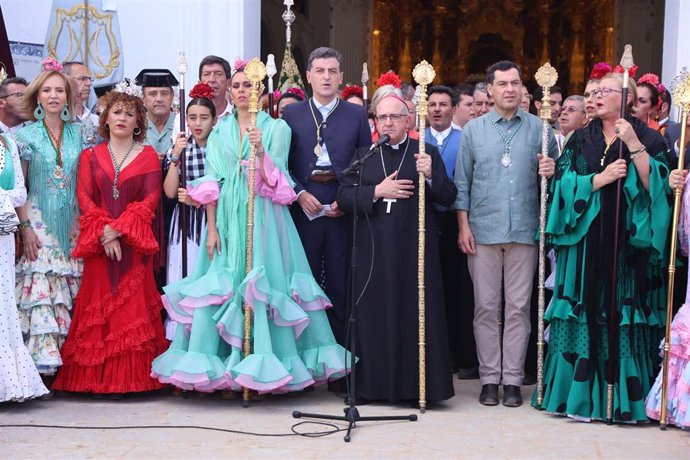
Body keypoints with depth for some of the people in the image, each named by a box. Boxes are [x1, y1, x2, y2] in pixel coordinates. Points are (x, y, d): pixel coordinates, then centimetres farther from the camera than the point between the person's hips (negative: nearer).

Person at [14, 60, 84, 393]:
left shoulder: (79, 133, 9)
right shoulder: (26, 134, 3)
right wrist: (25, 227, -8)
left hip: (71, 222, 3)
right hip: (38, 219, -3)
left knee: (68, 290, 1)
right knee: (40, 289, -11)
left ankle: (67, 359, 7)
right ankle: (43, 363, -12)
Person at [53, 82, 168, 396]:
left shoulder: (148, 155, 8)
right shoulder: (90, 156, 13)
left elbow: (151, 199, -2)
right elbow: (84, 198, 3)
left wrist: (119, 229, -13)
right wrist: (104, 231, -13)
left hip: (135, 244, -1)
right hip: (99, 243, 1)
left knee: (133, 308, -5)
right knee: (99, 307, -2)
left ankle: (131, 377, -3)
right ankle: (99, 378, 1)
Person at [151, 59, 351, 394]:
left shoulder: (276, 129, 5)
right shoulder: (220, 131, 14)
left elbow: (274, 182, -4)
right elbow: (211, 182, 7)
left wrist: (261, 151, -22)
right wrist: (212, 228, -2)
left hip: (263, 218, -2)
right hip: (227, 219, 3)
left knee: (264, 287, -8)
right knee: (220, 287, -4)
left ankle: (263, 369, -1)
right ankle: (221, 371, 2)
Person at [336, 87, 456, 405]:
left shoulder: (427, 153, 8)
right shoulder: (363, 155, 14)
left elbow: (448, 198, 1)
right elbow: (344, 197, 4)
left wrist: (430, 176, -17)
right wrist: (377, 192, -10)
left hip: (415, 247, -2)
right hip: (373, 250, 2)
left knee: (417, 312, -2)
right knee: (375, 314, 2)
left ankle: (417, 385, 4)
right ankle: (374, 384, 10)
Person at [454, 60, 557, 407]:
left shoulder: (539, 129, 6)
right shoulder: (473, 130, 7)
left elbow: (555, 171, 11)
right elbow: (462, 181, 6)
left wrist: (551, 171, -13)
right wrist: (463, 226, -1)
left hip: (524, 231, 0)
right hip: (483, 230, 0)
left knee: (518, 307, 2)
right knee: (485, 307, 3)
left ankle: (513, 379, 9)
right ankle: (489, 378, 10)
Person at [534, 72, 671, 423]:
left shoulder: (648, 138, 4)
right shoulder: (581, 139, 12)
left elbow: (655, 184, -10)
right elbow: (564, 184, 2)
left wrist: (634, 145, -16)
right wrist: (601, 178, -11)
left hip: (628, 242, -2)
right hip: (585, 242, 3)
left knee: (623, 317, -4)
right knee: (584, 317, 1)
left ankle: (623, 398, 3)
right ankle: (580, 396, 8)